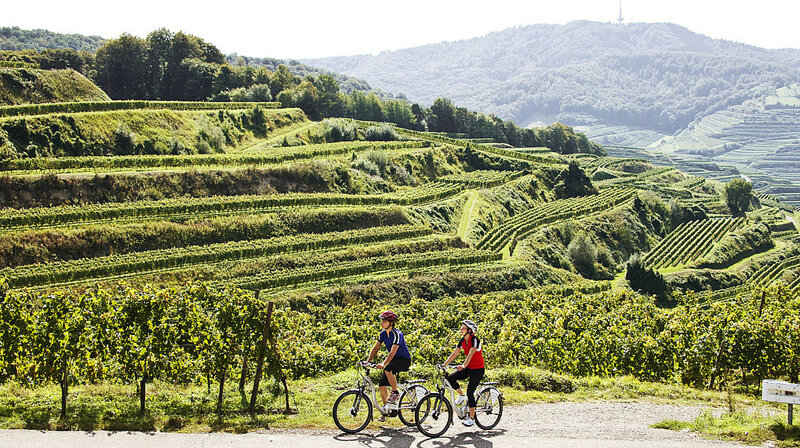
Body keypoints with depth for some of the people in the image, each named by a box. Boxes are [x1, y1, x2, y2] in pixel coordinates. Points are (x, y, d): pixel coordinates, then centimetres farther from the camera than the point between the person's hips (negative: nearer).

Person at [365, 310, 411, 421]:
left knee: (388, 369, -36)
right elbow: (376, 347, 4)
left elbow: (393, 352, -32)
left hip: (404, 360, -7)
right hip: (394, 360, 7)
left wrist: (383, 364, -44)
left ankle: (395, 393, -16)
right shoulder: (383, 333, 0)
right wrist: (368, 361, -8)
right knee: (382, 384, -3)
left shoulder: (397, 334, -23)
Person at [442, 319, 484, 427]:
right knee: (450, 378, -13)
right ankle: (461, 395, 10)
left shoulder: (475, 340, -20)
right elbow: (454, 353, 2)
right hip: (468, 368, 7)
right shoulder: (463, 340, 3)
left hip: (478, 369, -7)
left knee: (470, 392, -12)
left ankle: (471, 418, 0)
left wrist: (463, 365, -48)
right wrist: (444, 364, -7)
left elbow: (470, 354, -34)